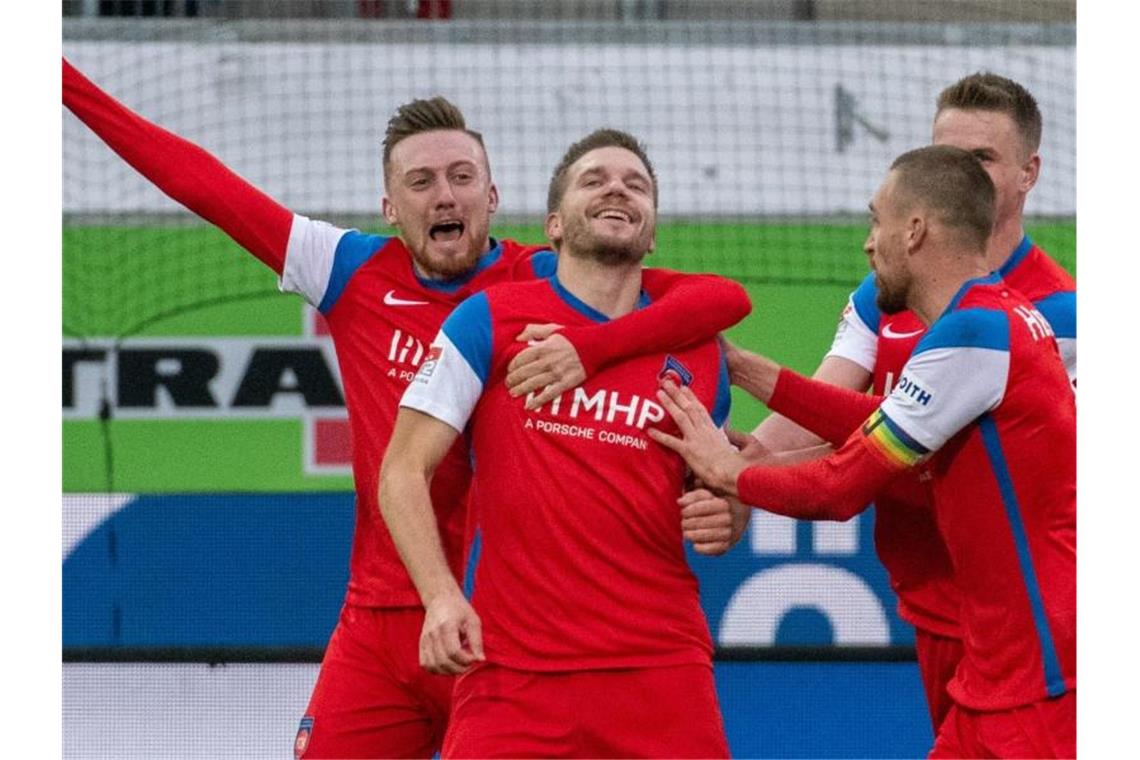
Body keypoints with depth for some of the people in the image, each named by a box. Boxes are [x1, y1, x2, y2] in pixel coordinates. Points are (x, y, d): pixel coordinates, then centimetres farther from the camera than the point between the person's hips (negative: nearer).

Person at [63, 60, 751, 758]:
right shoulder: (356, 273, 7)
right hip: (379, 618, 3)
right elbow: (200, 180, 12)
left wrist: (588, 346, -31)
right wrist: (66, 82, 12)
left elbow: (724, 297, -16)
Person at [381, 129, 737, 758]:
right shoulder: (491, 319, 4)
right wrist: (441, 595, -13)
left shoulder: (697, 352, 12)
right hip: (512, 674, -2)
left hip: (662, 675, 2)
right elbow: (403, 471, 0)